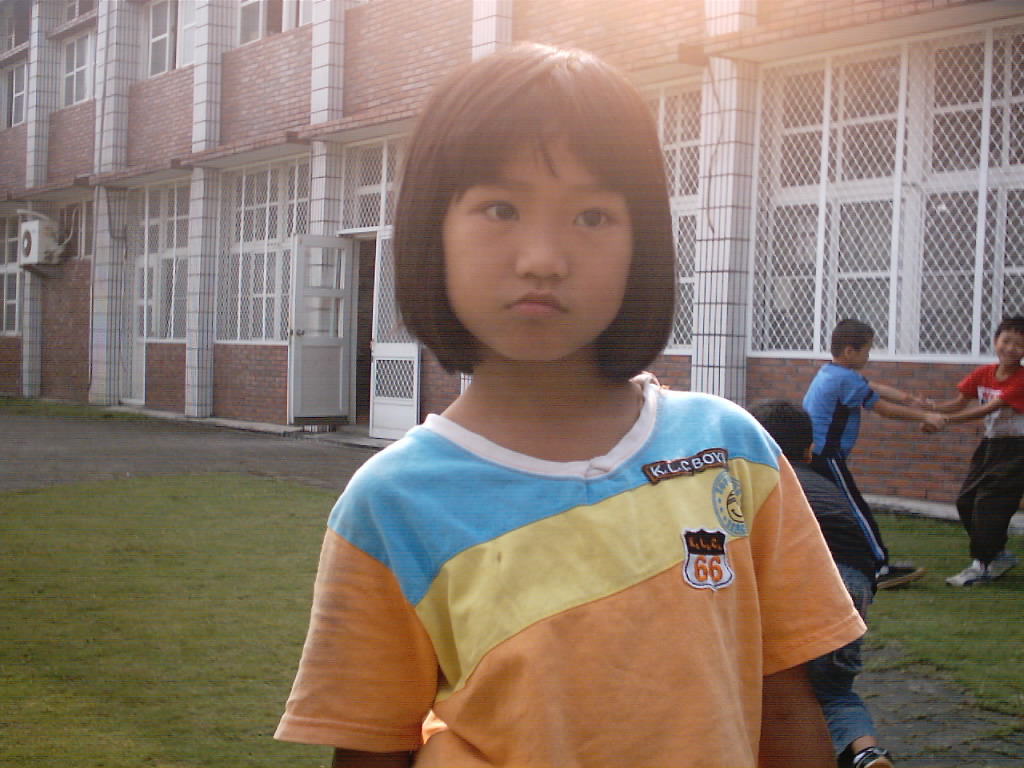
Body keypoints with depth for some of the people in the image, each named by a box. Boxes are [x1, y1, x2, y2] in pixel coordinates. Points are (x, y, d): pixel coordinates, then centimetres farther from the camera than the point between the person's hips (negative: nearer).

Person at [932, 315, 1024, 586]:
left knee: (989, 501, -14)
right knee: (966, 501, 8)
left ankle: (981, 565, -5)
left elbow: (988, 409, -26)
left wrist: (944, 419, -33)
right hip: (990, 444, 7)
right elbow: (959, 403, -3)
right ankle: (999, 554, 25)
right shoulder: (983, 374, 2)